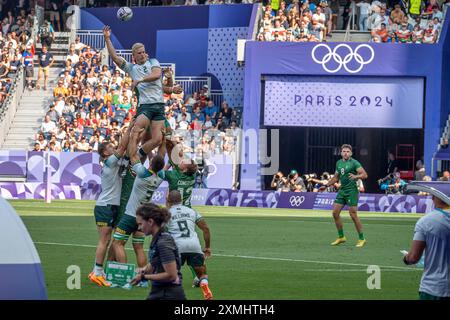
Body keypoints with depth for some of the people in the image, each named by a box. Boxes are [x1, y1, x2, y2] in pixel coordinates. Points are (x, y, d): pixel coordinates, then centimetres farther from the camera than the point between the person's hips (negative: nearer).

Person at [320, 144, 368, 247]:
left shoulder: (354, 163, -8)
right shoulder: (339, 163, 14)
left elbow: (364, 175, -15)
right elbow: (336, 177, 27)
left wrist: (356, 176, -32)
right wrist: (326, 186, 23)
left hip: (351, 191, -7)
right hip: (342, 191, 7)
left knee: (353, 215, -9)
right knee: (335, 213, 3)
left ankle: (361, 239, 0)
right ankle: (341, 237, 14)